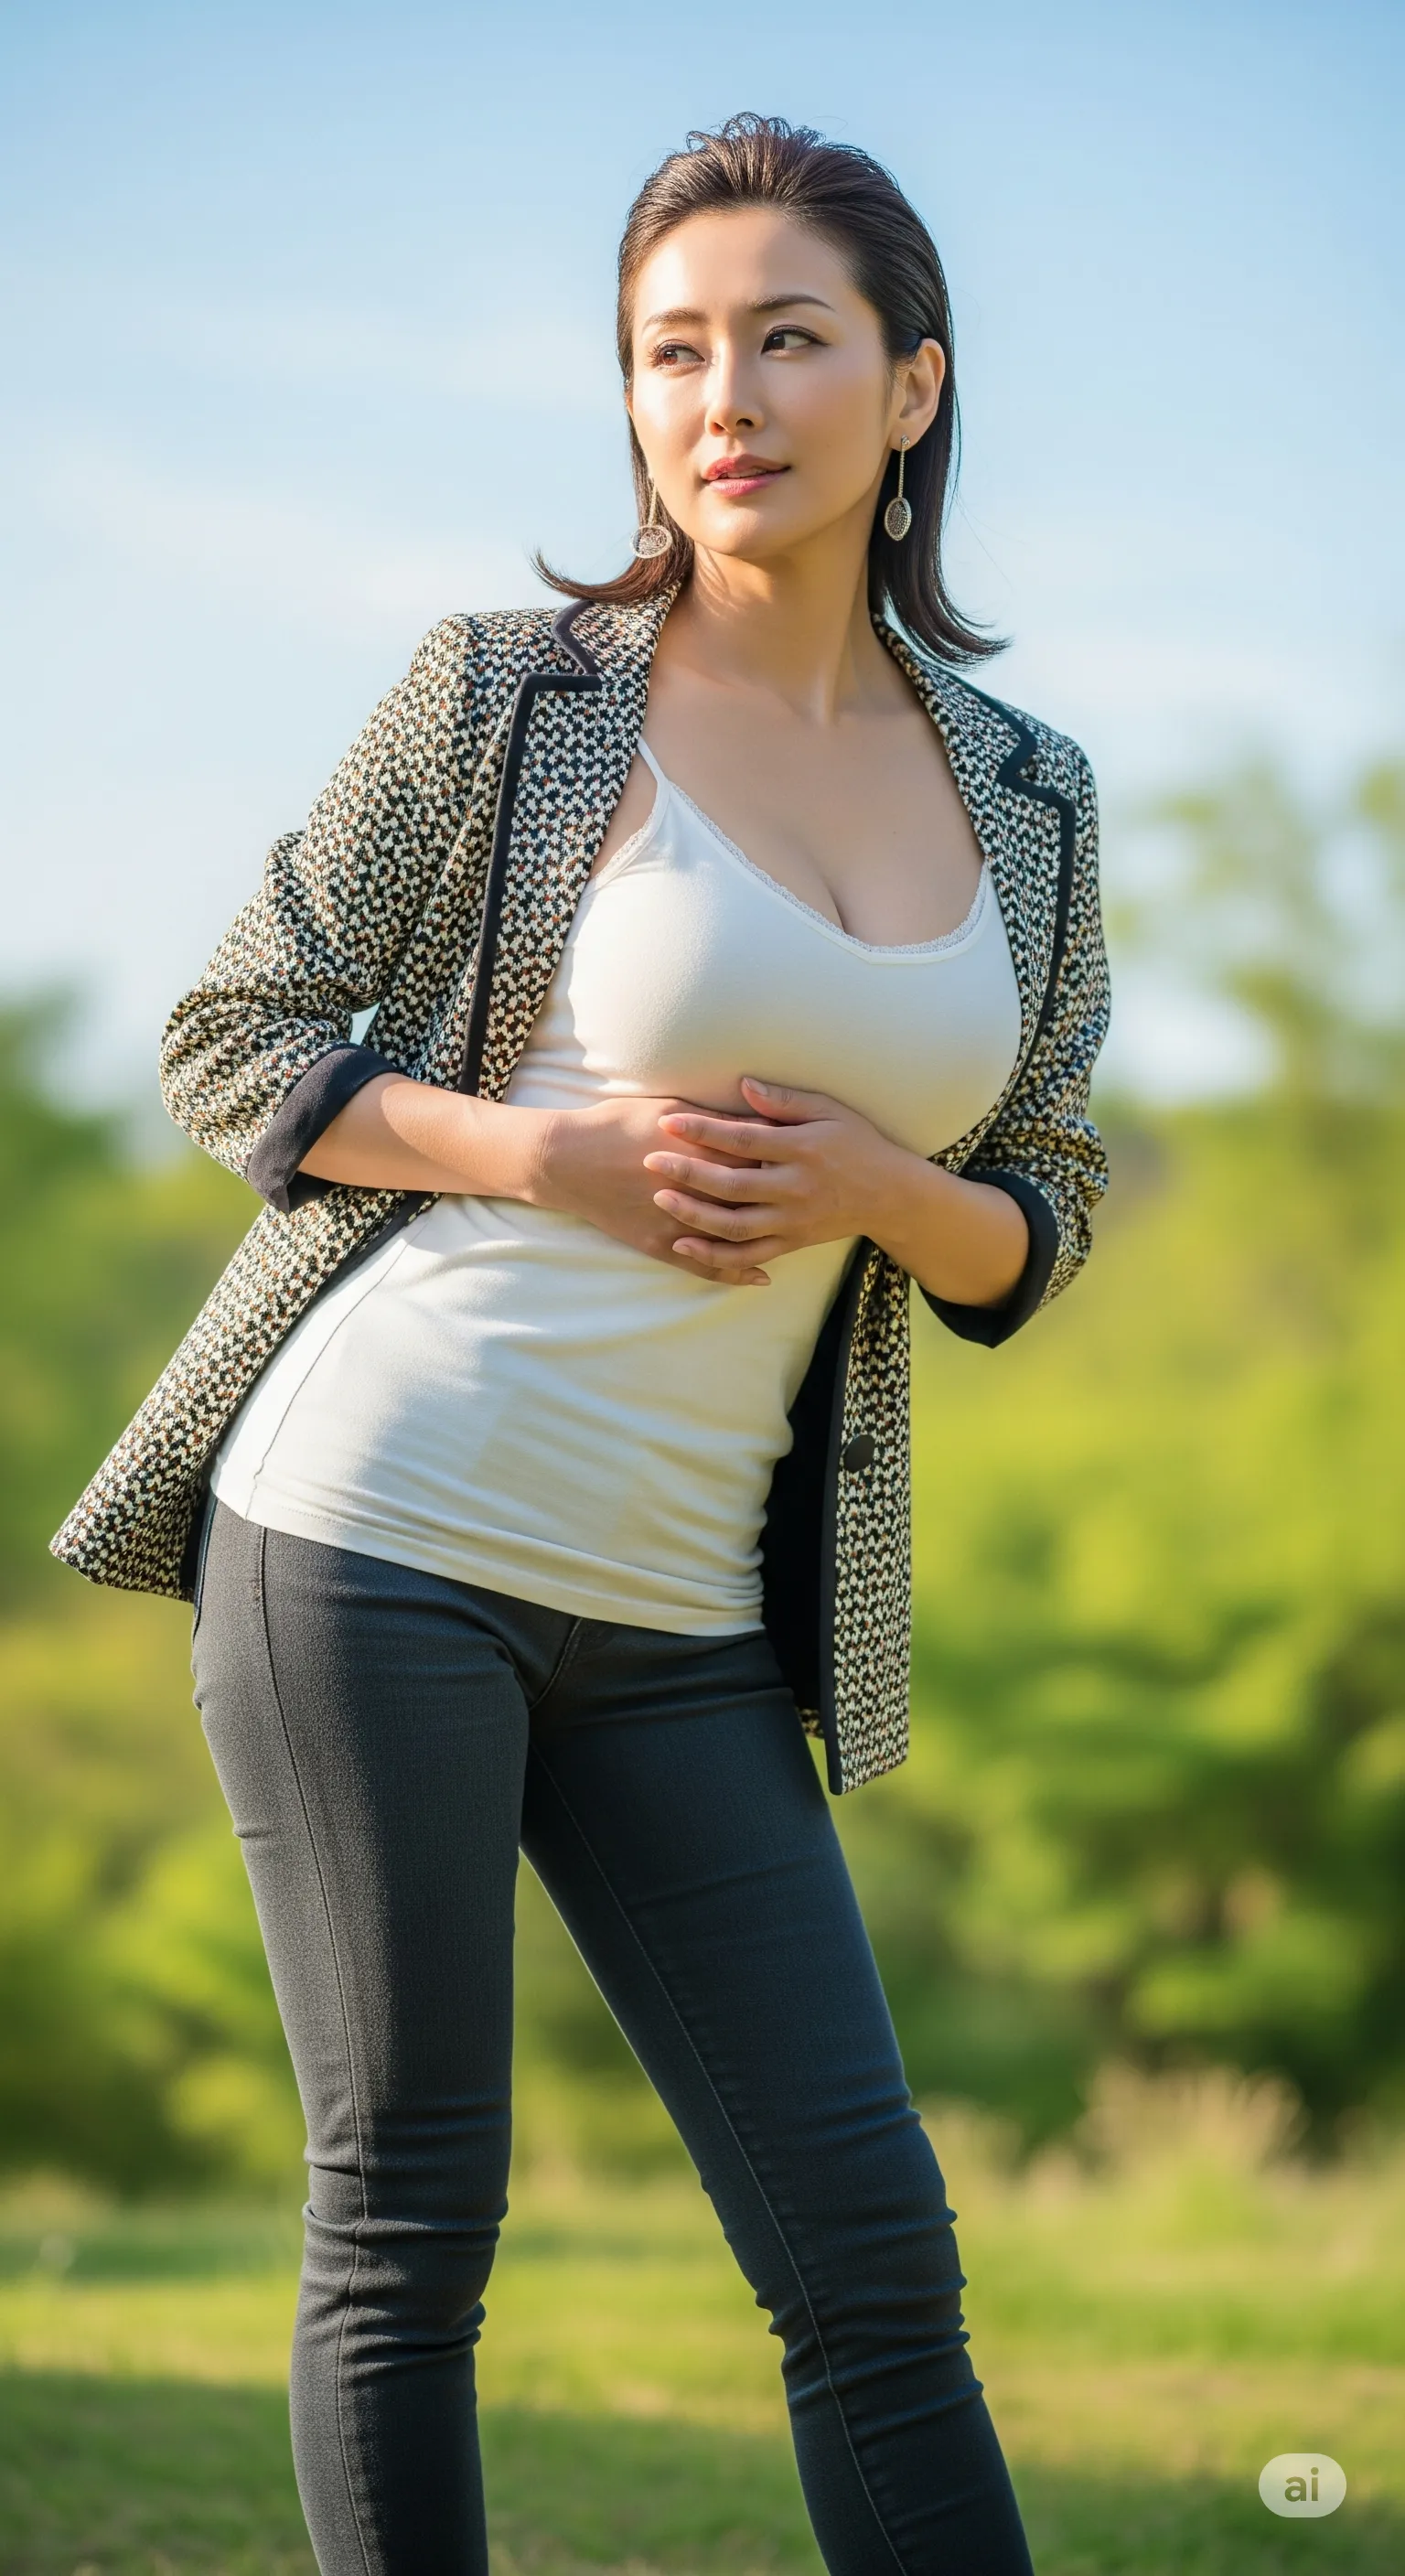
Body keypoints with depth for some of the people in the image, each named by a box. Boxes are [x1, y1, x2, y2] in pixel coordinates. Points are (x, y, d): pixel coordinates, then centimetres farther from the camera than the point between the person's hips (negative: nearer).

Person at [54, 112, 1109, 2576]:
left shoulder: (1028, 799, 10)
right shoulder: (508, 693, -2)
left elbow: (1031, 1234, 16)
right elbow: (231, 1043, 3)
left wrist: (869, 1189, -7)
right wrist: (548, 1152, -13)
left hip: (680, 1623, 4)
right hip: (380, 1525, -4)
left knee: (871, 2252, 1)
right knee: (407, 2228, -2)